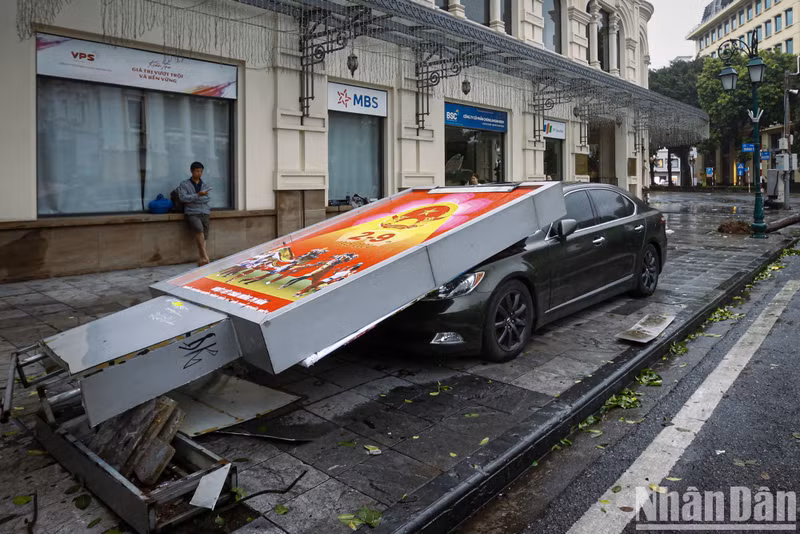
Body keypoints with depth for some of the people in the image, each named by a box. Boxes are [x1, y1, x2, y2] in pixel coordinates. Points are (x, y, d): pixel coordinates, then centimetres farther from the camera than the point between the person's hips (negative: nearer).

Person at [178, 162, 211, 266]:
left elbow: (207, 199, 8)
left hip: (204, 212, 4)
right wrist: (198, 195, -15)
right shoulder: (184, 184, 11)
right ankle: (205, 256, -28)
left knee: (204, 235, -12)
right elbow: (183, 198, -4)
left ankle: (200, 258, -15)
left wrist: (191, 200, -3)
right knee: (199, 228, -29)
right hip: (191, 213, -3)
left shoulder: (205, 184, 19)